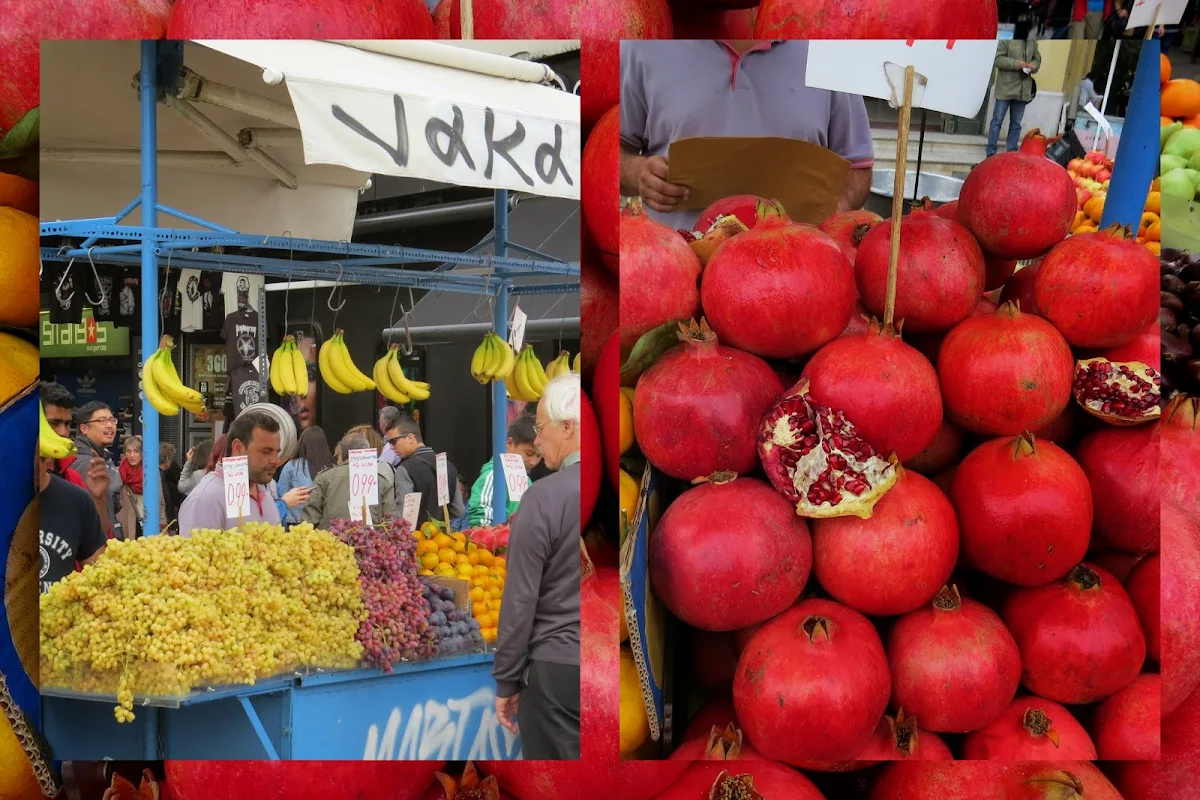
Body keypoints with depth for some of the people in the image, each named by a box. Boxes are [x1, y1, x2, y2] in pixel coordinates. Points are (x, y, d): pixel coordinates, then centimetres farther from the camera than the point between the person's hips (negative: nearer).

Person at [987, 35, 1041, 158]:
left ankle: (1012, 151, 18)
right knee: (997, 120, -1)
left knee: (1016, 122, 10)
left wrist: (1033, 66, -5)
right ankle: (991, 152, 3)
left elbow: (1037, 59, 18)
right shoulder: (1006, 39, -8)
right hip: (1005, 88, -5)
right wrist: (1018, 64, -22)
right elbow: (998, 59, -13)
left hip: (1023, 90, 5)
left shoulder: (1032, 42, 10)